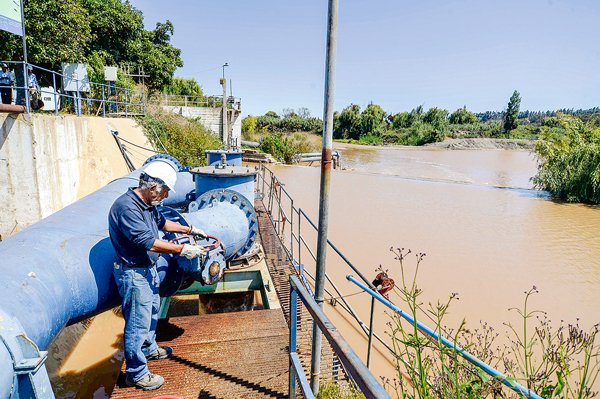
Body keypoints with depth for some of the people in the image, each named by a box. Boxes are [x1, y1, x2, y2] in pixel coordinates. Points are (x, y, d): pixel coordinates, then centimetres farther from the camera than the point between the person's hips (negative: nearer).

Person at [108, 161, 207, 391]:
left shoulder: (147, 204, 3)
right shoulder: (126, 207, -28)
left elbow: (162, 223, 21)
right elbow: (147, 241, -32)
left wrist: (190, 230, 21)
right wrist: (181, 249, -28)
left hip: (148, 269, 10)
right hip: (133, 273, -10)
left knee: (152, 310, 27)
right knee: (138, 323, 2)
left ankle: (149, 348, 50)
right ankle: (136, 373, 19)